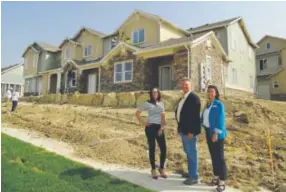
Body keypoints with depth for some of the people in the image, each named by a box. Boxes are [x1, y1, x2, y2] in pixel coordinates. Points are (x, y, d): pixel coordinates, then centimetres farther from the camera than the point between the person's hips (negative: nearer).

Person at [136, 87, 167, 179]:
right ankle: (153, 169, 18)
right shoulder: (147, 103, 1)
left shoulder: (161, 104, 12)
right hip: (150, 127, -3)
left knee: (164, 149, -1)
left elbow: (163, 117, 8)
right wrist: (143, 122, -4)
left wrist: (161, 128, -4)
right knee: (152, 149, 4)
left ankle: (162, 168, 18)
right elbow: (137, 113, 2)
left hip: (159, 128, 3)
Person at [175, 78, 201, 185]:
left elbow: (195, 115, -20)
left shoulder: (194, 97, -14)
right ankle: (191, 172, 34)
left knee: (192, 153, 0)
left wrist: (191, 131, -22)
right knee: (188, 153, 19)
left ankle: (194, 177, 11)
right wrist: (180, 127, 12)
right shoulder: (183, 98, 14)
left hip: (190, 131, -9)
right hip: (184, 130, 10)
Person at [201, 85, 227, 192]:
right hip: (208, 132, 7)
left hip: (216, 133, -7)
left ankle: (222, 182, 6)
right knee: (213, 155, 15)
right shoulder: (207, 104, 11)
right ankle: (216, 177, 28)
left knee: (219, 156, -2)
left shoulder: (219, 104, -11)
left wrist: (216, 133, -21)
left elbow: (220, 120, -16)